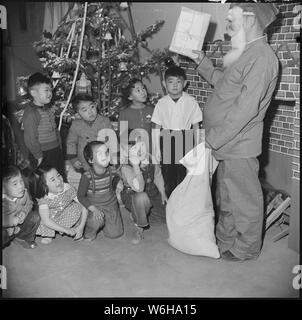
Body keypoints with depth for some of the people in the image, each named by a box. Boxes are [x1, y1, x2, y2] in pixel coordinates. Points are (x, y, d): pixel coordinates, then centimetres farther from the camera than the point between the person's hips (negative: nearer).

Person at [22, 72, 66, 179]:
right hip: (44, 156, -9)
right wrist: (39, 156, -14)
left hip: (56, 151, 9)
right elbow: (30, 139, -20)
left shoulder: (47, 109, 8)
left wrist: (59, 145, 13)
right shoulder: (30, 113, -21)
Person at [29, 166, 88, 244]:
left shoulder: (68, 189, -25)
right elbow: (46, 221, -31)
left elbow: (84, 206, -22)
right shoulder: (43, 199, -26)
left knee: (77, 207, -26)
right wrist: (66, 230, -31)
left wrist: (81, 227, -27)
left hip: (69, 218, 1)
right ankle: (48, 234, -2)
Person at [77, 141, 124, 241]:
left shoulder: (112, 171, -14)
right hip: (94, 206, -3)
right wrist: (94, 210, -23)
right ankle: (89, 233, 2)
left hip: (111, 205, 3)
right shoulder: (87, 176, -24)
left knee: (115, 234, 1)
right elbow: (81, 196, -16)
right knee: (97, 221, -34)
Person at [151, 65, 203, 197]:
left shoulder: (191, 102, -3)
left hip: (185, 139, -1)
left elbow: (196, 126, 3)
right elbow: (156, 128, 2)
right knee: (167, 176, 7)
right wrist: (156, 149, 1)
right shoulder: (161, 103, -1)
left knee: (183, 175, 0)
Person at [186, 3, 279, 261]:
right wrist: (201, 60, 21)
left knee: (244, 200, 8)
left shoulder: (261, 57, -18)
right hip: (227, 143, 10)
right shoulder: (243, 53, 14)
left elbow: (246, 109, -24)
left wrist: (212, 140, -21)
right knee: (226, 198, 20)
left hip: (239, 145, -9)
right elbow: (223, 81, 26)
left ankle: (246, 249, 27)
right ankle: (225, 242, 37)